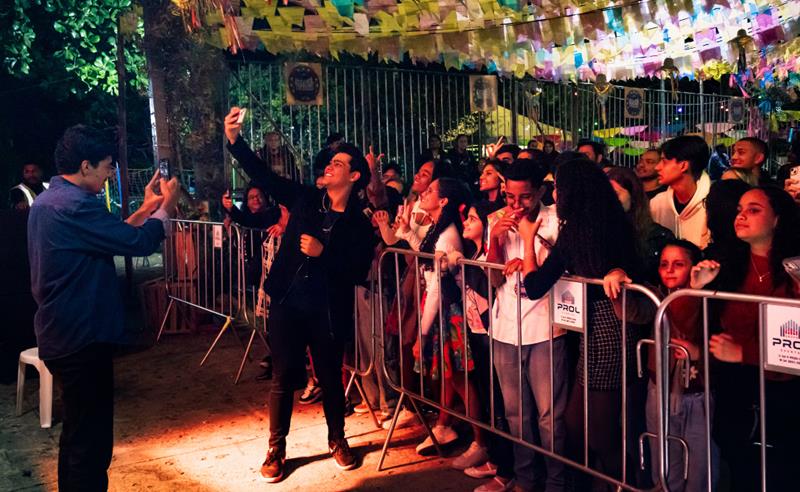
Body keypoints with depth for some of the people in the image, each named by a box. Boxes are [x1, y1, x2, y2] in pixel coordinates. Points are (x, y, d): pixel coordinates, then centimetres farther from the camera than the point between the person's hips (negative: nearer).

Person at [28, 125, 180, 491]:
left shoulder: (47, 201, 12)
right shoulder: (75, 205, -21)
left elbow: (110, 236, 18)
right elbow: (140, 242, -21)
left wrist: (146, 209, 17)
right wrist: (167, 206, -5)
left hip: (60, 334, 11)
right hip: (82, 338, -11)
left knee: (77, 433, 24)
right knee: (91, 443, -1)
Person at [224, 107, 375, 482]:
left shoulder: (360, 224, -4)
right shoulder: (305, 199, 3)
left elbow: (358, 272, -11)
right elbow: (262, 174, 0)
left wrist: (323, 252, -21)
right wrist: (235, 141, -11)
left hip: (328, 312, -1)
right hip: (287, 304, 2)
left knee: (331, 378, 13)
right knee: (283, 378, 7)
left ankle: (337, 440, 34)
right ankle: (276, 450, 22)